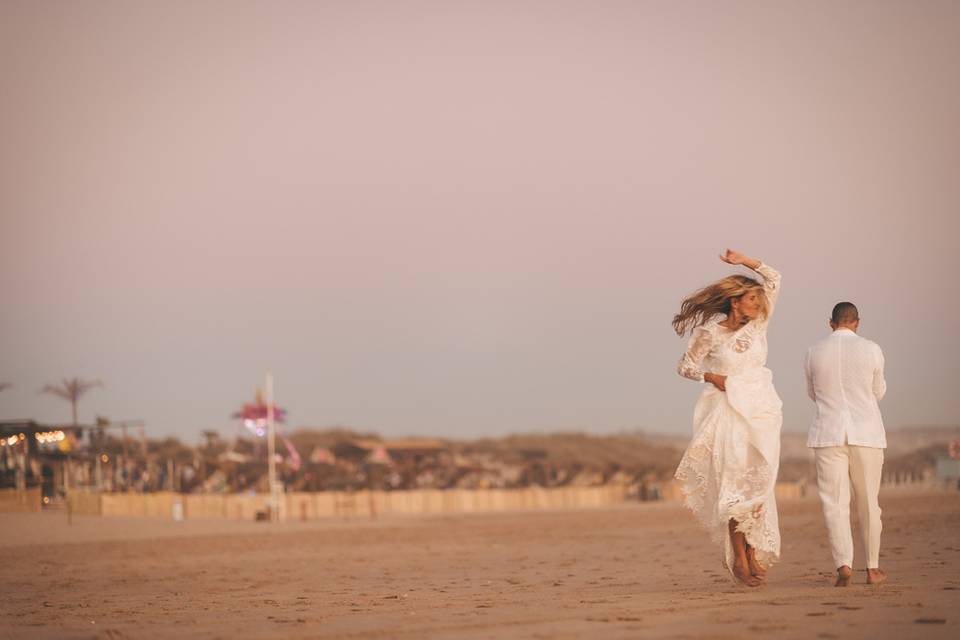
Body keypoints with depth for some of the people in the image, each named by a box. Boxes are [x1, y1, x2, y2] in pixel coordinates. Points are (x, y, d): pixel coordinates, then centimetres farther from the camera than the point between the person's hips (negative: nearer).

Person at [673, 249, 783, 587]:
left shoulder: (758, 324, 4)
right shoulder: (710, 333, -5)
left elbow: (774, 279, 7)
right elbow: (685, 366, 4)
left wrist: (744, 260, -2)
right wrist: (712, 377, -12)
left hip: (761, 411, 4)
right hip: (728, 411, -4)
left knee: (758, 483, 1)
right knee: (736, 482, -7)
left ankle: (754, 554, 5)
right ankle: (739, 556, -2)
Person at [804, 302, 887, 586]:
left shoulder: (814, 353, 2)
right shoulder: (871, 350, -2)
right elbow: (878, 392, 13)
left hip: (829, 434, 0)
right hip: (866, 434, 0)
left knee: (835, 502, -1)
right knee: (868, 502, 12)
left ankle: (843, 565, -18)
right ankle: (873, 567, 19)